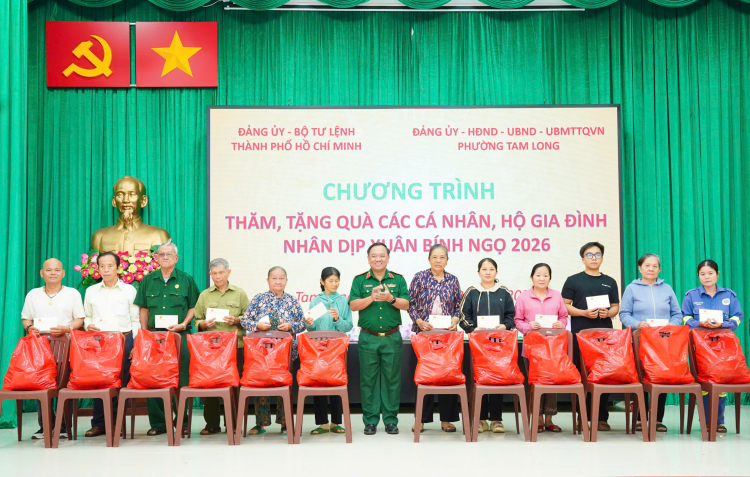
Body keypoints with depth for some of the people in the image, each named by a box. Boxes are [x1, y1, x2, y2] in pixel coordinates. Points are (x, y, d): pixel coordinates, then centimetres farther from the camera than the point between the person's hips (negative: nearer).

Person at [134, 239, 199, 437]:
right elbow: (144, 309, 15)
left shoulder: (186, 280, 6)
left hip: (179, 336, -2)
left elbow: (193, 307, 7)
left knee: (181, 379, -3)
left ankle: (182, 422, 5)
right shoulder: (148, 280, 12)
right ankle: (157, 423, 8)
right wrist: (144, 332, 5)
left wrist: (183, 324, -8)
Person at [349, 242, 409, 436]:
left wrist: (390, 298, -18)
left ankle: (391, 419, 11)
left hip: (392, 338, 0)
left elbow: (406, 304, 0)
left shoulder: (398, 279, 8)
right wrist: (371, 298, -17)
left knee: (392, 378, 3)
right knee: (368, 379, 2)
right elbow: (353, 305, -3)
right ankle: (370, 420, 10)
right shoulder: (360, 280, 6)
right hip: (368, 338, 0)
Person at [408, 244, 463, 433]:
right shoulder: (420, 277, 3)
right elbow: (410, 304, 0)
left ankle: (446, 418, 11)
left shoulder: (452, 280, 9)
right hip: (424, 332, -2)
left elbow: (459, 306, 10)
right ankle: (421, 418, 8)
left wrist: (455, 319, -8)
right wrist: (419, 321, -13)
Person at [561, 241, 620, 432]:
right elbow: (565, 306, 1)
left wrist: (608, 313, -8)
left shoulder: (610, 282, 14)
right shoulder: (573, 280, 5)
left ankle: (601, 417, 7)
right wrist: (584, 313, -14)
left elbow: (616, 307, 15)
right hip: (580, 334, -2)